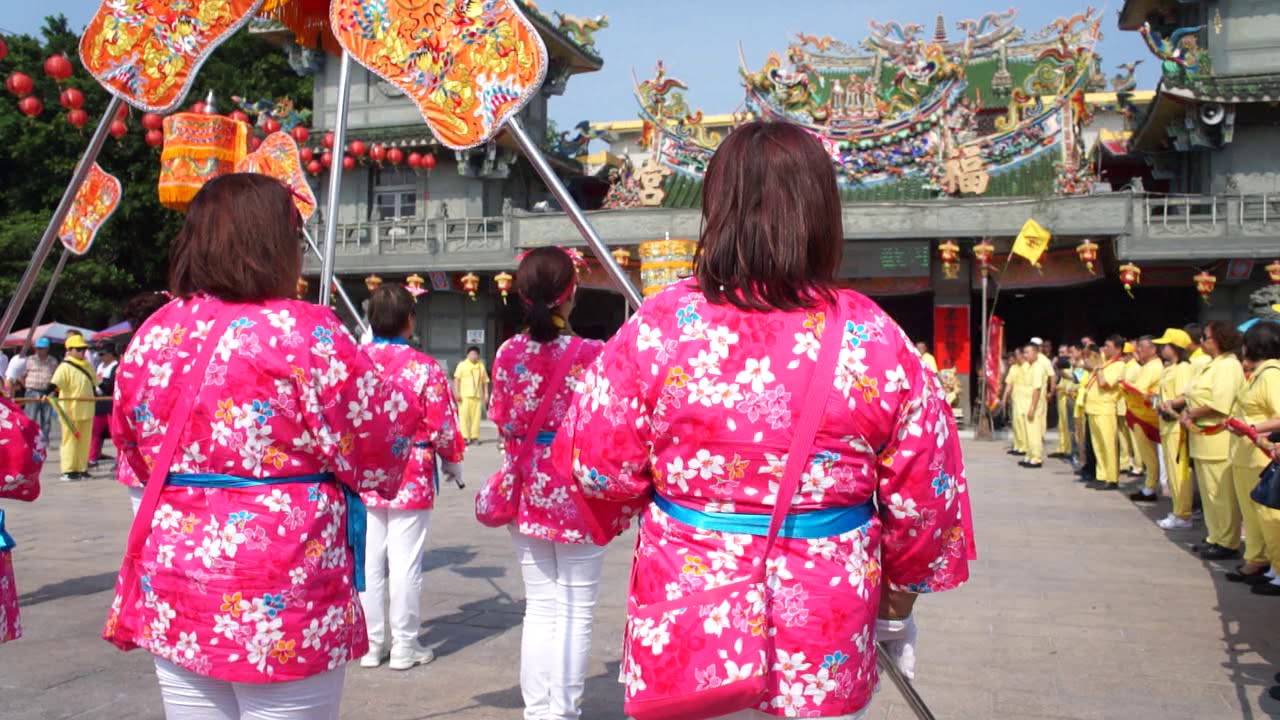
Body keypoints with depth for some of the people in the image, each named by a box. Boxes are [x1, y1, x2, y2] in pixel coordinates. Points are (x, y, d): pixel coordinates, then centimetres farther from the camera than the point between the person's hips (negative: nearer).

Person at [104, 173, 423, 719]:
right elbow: (378, 455, -11)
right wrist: (400, 399, 9)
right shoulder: (303, 332, -15)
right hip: (280, 606, -5)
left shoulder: (152, 335, 3)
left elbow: (136, 451, 16)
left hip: (171, 600, 6)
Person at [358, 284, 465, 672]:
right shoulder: (424, 367, -12)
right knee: (405, 562, 4)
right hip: (412, 479, -3)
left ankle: (371, 643, 21)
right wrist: (453, 461, 9)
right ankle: (404, 646, 13)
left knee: (368, 560, 11)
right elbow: (442, 425, -9)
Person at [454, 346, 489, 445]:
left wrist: (486, 393, 8)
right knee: (464, 415, -8)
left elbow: (485, 381, 17)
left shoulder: (481, 366, 15)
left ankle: (474, 437, 5)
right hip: (465, 395, -3)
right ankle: (464, 437, -6)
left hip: (477, 395, 3)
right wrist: (457, 392, -12)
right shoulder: (462, 365, 6)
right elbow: (457, 379, -1)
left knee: (476, 416, -1)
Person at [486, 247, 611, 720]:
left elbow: (502, 423, 4)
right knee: (576, 611, 7)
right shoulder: (592, 354, -13)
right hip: (577, 489, -4)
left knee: (541, 608, 13)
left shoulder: (508, 354, -2)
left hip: (529, 489, 4)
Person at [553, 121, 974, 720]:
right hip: (827, 655, 1)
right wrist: (898, 601, 14)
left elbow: (598, 467, -4)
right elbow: (924, 496, -3)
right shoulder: (875, 341, -11)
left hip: (684, 636, 0)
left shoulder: (659, 328, -13)